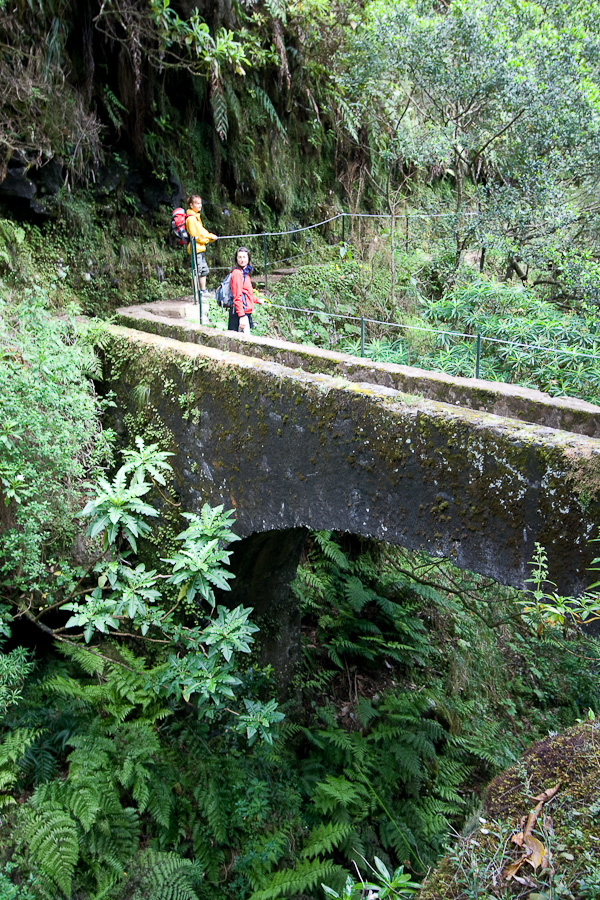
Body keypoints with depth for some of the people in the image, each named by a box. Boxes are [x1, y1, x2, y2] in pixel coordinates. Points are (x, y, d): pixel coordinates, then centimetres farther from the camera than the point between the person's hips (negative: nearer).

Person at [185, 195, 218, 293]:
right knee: (197, 272, -8)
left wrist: (210, 236, 2)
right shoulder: (191, 218, -14)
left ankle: (203, 291, 23)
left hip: (200, 248, 10)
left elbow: (201, 231, 19)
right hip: (196, 247, -10)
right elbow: (196, 235, -17)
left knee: (204, 270, 14)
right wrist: (210, 237, -7)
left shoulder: (196, 216, 18)